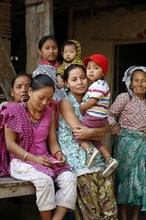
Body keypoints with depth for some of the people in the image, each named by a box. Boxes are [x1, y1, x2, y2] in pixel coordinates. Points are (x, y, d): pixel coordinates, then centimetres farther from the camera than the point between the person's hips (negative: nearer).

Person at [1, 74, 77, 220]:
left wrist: (58, 154, -12)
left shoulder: (49, 113, 11)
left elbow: (52, 141, 11)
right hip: (21, 160, -5)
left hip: (45, 159, 5)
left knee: (69, 178, -23)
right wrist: (33, 158, -19)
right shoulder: (15, 111, -4)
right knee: (44, 180, -34)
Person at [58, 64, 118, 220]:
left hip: (98, 159, 6)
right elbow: (79, 133, -12)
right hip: (78, 160, -5)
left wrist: (91, 132, -14)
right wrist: (99, 133, 0)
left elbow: (106, 128, 4)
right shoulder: (65, 103, -1)